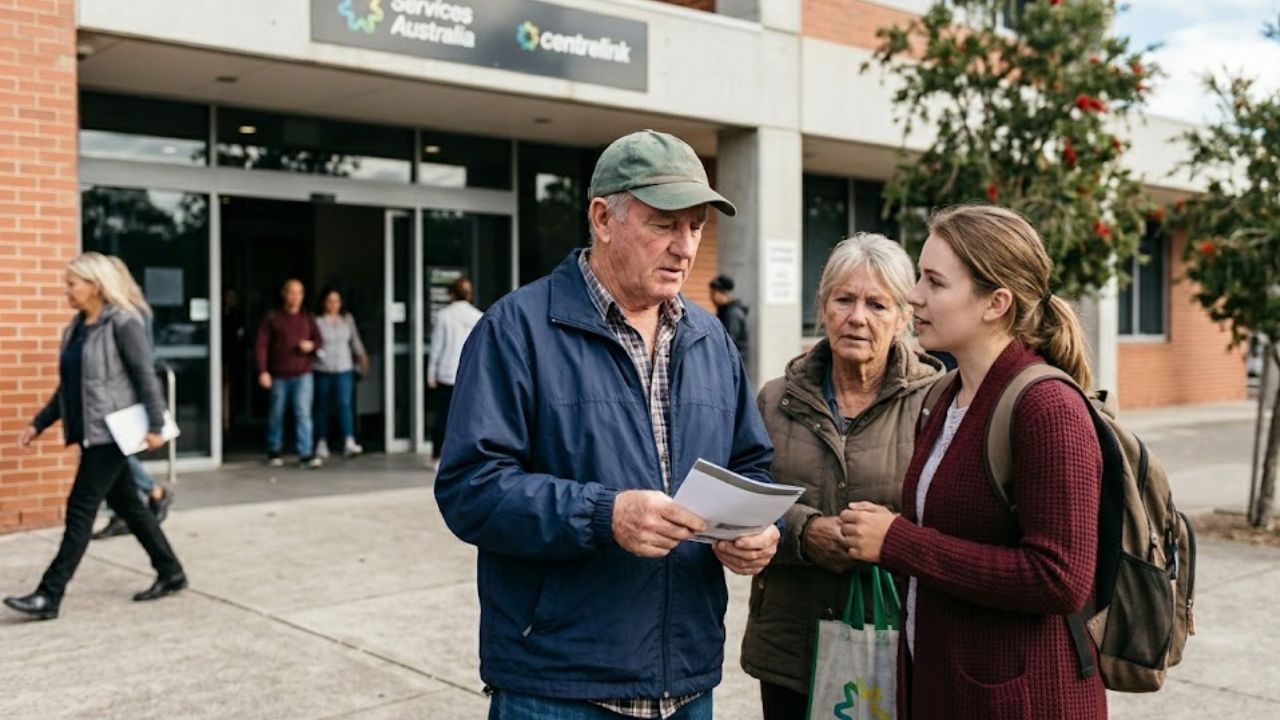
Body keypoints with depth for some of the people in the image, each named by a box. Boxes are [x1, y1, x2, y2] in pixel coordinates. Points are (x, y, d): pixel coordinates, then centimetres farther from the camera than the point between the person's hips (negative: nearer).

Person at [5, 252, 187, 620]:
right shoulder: (75, 328, 13)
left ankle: (49, 595, -2)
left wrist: (155, 425, -21)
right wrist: (39, 424, 17)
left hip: (111, 432, -9)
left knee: (80, 509, -6)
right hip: (89, 433, 9)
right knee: (127, 505, 13)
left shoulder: (122, 323, -11)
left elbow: (145, 377, -16)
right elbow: (67, 386, 19)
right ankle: (171, 573, 23)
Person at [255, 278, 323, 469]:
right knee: (276, 415, 10)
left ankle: (306, 455, -12)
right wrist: (263, 371, -12)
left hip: (303, 375, 1)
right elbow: (261, 346, -4)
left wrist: (312, 345, -12)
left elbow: (319, 341, 12)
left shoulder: (308, 318, 10)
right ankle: (274, 452, 26)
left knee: (303, 413, -10)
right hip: (279, 376, -1)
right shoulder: (272, 318, 0)